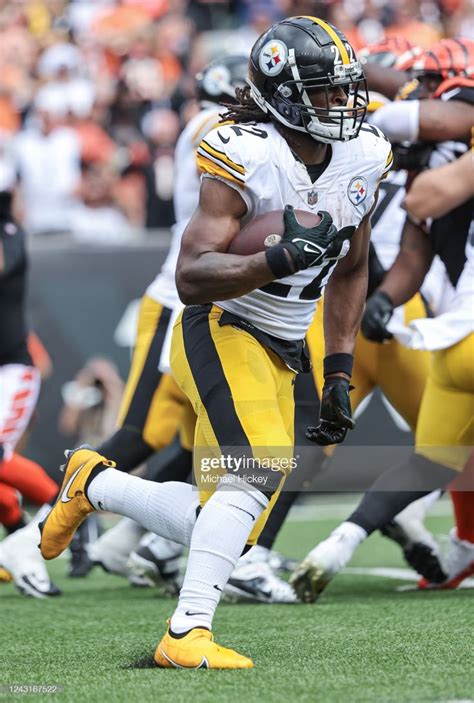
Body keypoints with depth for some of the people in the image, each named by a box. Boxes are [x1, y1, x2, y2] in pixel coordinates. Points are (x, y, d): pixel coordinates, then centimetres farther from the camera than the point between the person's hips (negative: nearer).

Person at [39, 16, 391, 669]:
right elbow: (192, 275, -25)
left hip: (280, 356, 7)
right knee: (260, 466, -29)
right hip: (221, 330, -7)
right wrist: (282, 258, -38)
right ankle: (186, 634, -25)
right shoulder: (247, 158, -20)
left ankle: (94, 483, 27)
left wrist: (339, 373, 12)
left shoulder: (363, 159, 3)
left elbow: (349, 272, 17)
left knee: (227, 526, 5)